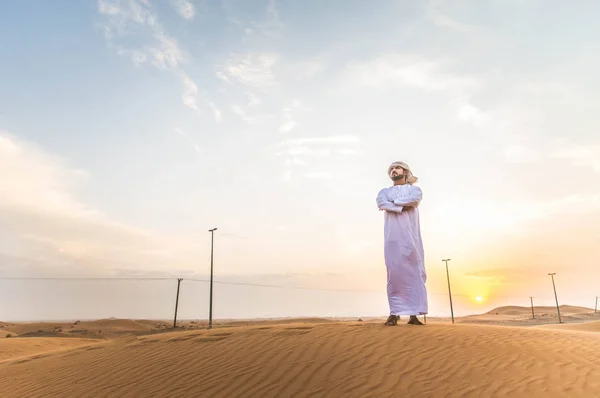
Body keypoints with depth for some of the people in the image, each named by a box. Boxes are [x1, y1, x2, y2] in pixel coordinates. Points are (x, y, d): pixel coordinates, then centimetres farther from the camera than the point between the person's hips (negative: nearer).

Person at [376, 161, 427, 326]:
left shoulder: (414, 189, 19)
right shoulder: (385, 191, 23)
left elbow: (415, 199, -7)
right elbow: (381, 202, -2)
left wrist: (393, 202, -1)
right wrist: (402, 207, -11)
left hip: (410, 236, 0)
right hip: (392, 236, 1)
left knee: (413, 272, -6)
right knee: (394, 272, -7)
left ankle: (414, 314, -7)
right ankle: (394, 313, -8)